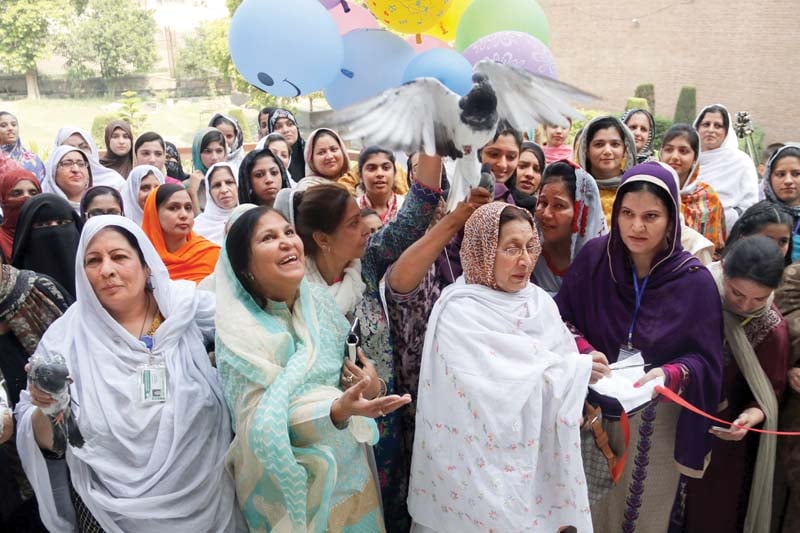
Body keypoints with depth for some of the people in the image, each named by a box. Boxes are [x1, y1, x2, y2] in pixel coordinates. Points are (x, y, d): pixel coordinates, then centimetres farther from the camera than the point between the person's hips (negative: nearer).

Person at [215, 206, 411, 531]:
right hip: (290, 482, -5)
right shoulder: (241, 331, -20)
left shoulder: (319, 300, -5)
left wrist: (372, 389, -18)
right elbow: (263, 423, -25)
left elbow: (348, 373, 4)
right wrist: (338, 410, -39)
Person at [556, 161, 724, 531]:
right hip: (596, 406, 2)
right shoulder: (594, 256, -10)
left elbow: (705, 359, -9)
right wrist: (583, 352, -21)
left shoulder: (695, 281, -15)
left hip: (657, 417, -1)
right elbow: (560, 319, -3)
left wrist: (670, 374, -29)